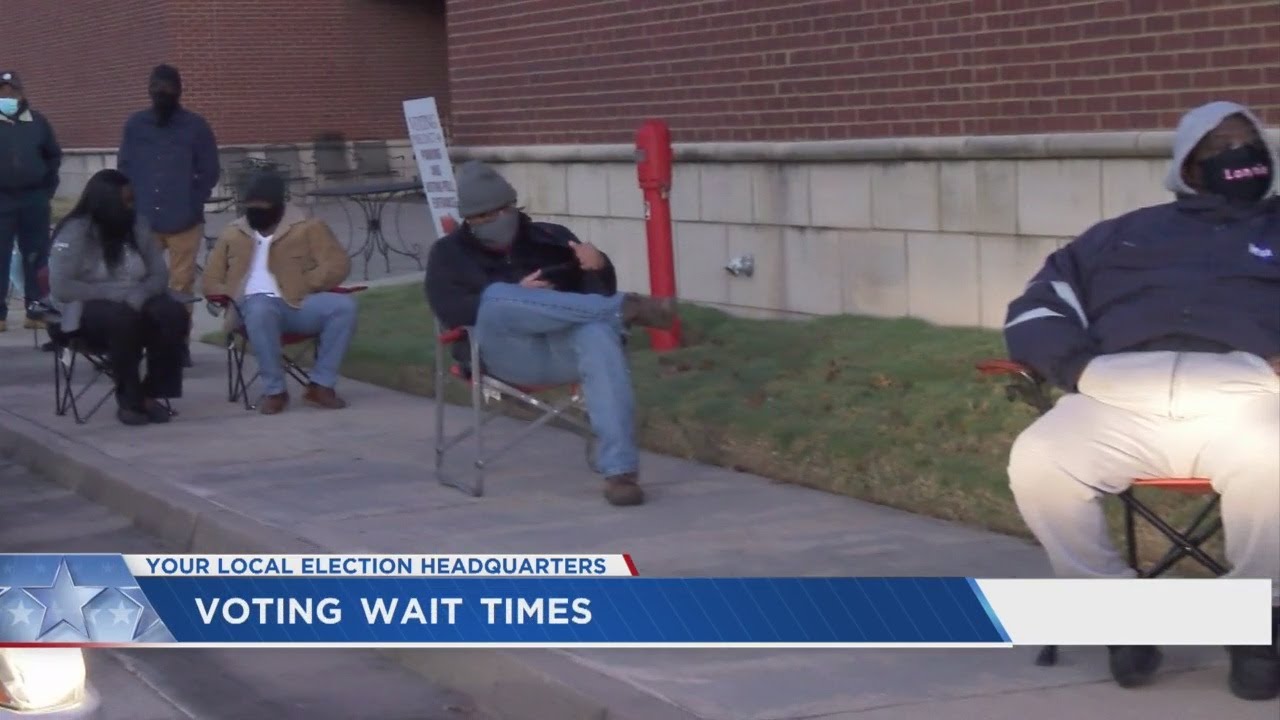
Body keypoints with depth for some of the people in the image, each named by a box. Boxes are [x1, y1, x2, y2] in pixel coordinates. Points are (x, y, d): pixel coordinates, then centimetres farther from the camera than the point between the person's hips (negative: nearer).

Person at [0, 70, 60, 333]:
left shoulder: (38, 122, 6)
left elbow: (54, 156, 14)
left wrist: (48, 188, 6)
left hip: (34, 200, 2)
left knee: (36, 258, 5)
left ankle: (36, 312, 11)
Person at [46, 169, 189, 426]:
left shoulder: (136, 226, 4)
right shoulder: (74, 232, -11)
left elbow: (160, 275, 3)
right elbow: (61, 288, -19)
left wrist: (137, 296, -20)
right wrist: (116, 293, -22)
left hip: (135, 305, 5)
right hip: (87, 309, -5)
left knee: (174, 315, -26)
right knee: (123, 319, -38)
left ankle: (151, 394, -15)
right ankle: (129, 400, -24)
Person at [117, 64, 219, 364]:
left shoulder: (196, 126, 1)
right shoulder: (134, 125, 7)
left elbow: (210, 172, 2)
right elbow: (125, 168, 10)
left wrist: (191, 205, -8)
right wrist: (133, 207, -1)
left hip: (183, 221, -2)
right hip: (143, 220, 2)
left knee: (181, 285, 4)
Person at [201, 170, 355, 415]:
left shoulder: (307, 227, 11)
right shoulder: (232, 234, 20)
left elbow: (337, 264, 1)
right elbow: (211, 280, 21)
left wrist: (302, 286, -11)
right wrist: (232, 297, -1)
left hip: (297, 306, 0)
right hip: (255, 306, 0)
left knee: (344, 305, -29)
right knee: (260, 310, -39)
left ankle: (321, 385, -22)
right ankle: (274, 390, -27)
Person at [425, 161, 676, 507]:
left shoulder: (551, 237, 21)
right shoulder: (449, 253, 18)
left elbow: (599, 295, 14)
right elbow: (450, 310, -1)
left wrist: (598, 267, -10)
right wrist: (516, 298, -14)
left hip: (565, 348, 1)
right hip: (508, 355, -1)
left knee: (598, 333, -36)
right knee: (495, 297, -34)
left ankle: (620, 471, -45)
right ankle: (625, 308, -34)